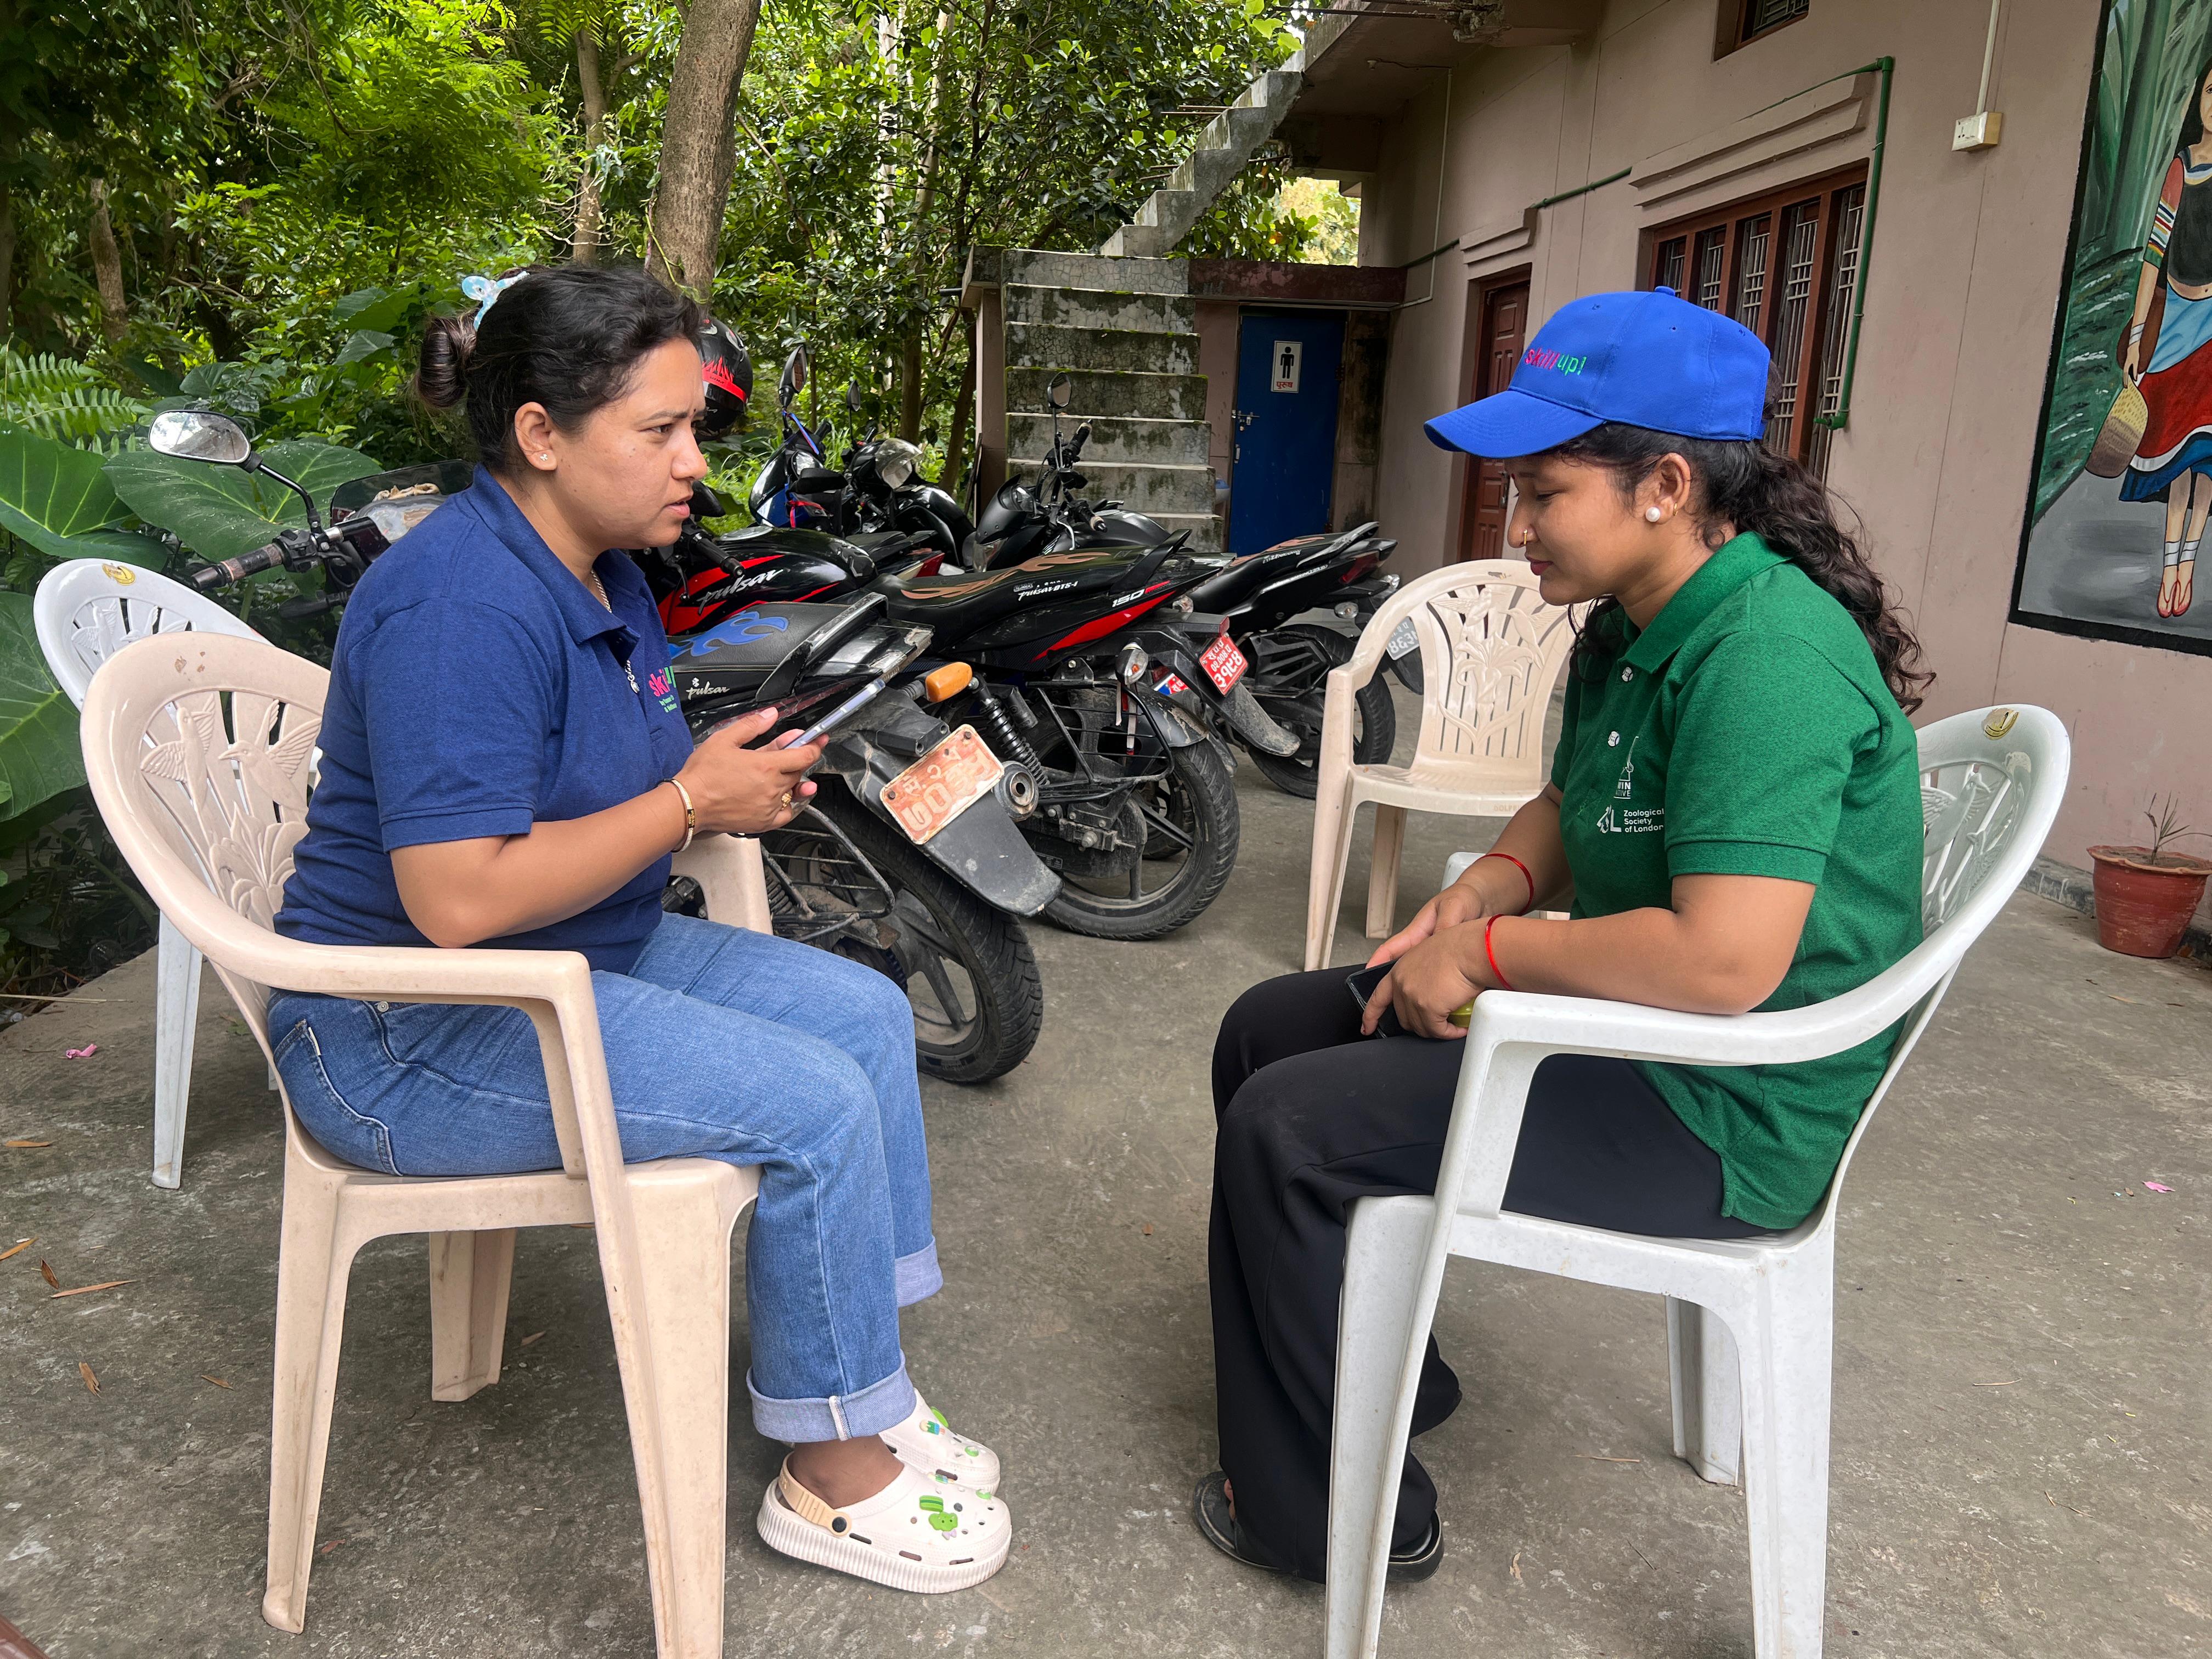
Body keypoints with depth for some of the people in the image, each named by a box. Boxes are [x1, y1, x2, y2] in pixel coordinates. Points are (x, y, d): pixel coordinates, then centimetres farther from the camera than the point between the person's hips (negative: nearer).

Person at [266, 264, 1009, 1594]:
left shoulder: (606, 574, 7)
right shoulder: (466, 606, -26)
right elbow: (459, 900, -32)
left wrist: (738, 787, -3)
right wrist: (690, 800, -23)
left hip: (582, 956, 10)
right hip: (416, 1034, -10)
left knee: (867, 1014, 4)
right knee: (815, 1104, -19)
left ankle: (875, 1385, 12)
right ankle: (832, 1474, 2)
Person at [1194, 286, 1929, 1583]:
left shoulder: (1766, 652, -26)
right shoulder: (1633, 628, 6)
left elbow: (1725, 963, -34)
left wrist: (1490, 951, -21)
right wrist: (1494, 881, -2)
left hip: (1721, 1116, -10)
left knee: (1286, 1130, -16)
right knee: (1266, 1032, 12)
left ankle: (1340, 1517, 5)